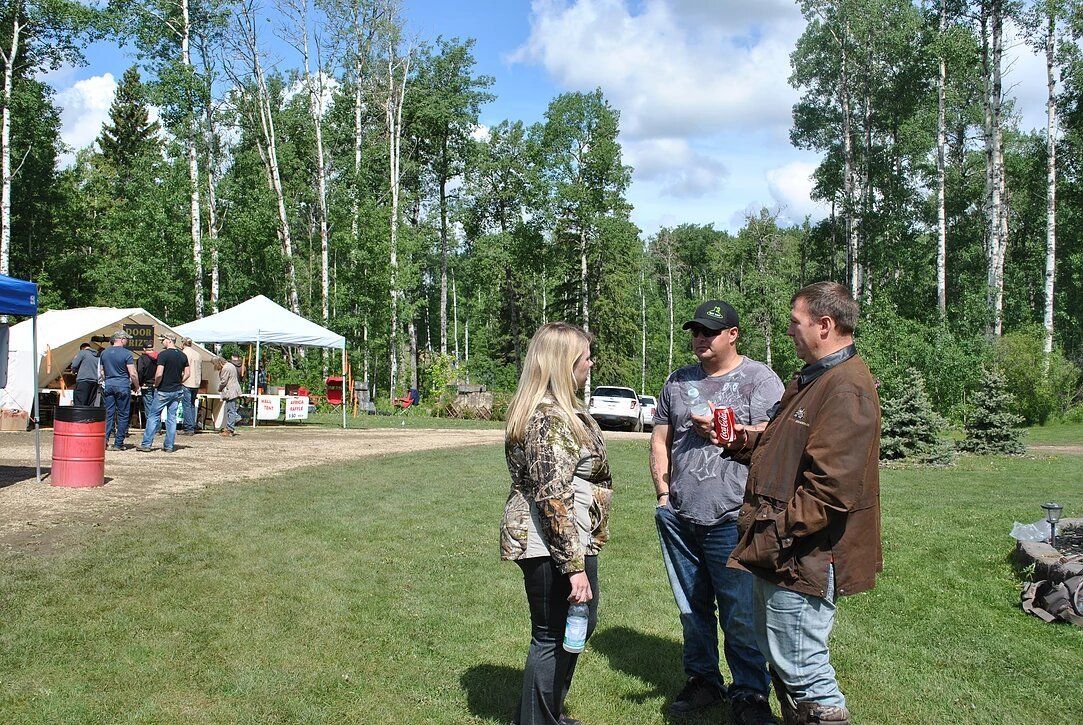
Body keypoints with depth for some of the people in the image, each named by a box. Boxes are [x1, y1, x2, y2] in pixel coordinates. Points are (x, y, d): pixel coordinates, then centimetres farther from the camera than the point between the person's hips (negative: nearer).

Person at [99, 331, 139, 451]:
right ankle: (118, 444, 3)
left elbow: (101, 371, 14)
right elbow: (132, 374, -11)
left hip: (108, 386, 5)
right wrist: (136, 387, 2)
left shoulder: (104, 353, 8)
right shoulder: (126, 353, -9)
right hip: (122, 386, -5)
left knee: (108, 414, 7)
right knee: (123, 415, 3)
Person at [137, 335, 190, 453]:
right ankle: (169, 446, 9)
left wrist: (156, 384, -4)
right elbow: (186, 374, 8)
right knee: (172, 418, 8)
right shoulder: (183, 355, 6)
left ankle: (146, 444, 5)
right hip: (177, 391, 5)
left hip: (164, 391, -5)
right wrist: (177, 383, 13)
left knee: (154, 416, 4)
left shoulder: (163, 354, -14)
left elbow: (159, 374, -19)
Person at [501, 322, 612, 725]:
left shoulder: (558, 409, 13)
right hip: (554, 546, -11)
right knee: (553, 638, 4)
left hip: (574, 540, 11)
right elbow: (553, 499, -25)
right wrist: (575, 566, -24)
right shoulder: (551, 418, -21)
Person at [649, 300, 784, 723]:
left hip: (732, 519, -5)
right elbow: (659, 440, 14)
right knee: (692, 609, 16)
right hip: (679, 518, 5)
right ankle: (703, 680, 31)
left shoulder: (759, 378, -2)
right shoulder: (677, 381, 14)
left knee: (741, 617, 0)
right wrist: (664, 494, 6)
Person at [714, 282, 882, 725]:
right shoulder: (811, 380, 15)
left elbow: (830, 487, -26)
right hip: (779, 553, 11)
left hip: (802, 557, -11)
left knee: (801, 671, -2)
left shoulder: (846, 389, -20)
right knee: (779, 660, 21)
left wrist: (773, 535, -21)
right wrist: (742, 441, 8)